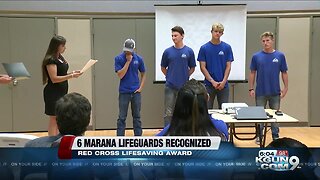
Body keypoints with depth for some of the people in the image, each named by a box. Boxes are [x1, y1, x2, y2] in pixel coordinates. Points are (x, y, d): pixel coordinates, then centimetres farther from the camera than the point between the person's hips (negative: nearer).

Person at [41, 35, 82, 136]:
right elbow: (54, 78, -20)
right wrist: (71, 76, -22)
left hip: (61, 92, 9)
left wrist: (72, 73, 3)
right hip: (53, 93, -8)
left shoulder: (60, 57, 11)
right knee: (53, 119, -3)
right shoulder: (50, 60, -15)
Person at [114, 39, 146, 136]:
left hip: (136, 92, 2)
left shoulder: (139, 59, 1)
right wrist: (128, 61, -17)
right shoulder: (118, 58, -6)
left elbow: (143, 74, 11)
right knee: (122, 117, 3)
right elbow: (120, 75, -14)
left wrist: (141, 87, 0)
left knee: (137, 116, 10)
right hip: (124, 92, -2)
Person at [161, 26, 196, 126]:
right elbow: (163, 68, 12)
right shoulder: (167, 52, 1)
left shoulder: (189, 51, -1)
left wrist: (184, 77, 4)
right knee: (168, 112, 3)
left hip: (184, 87, 0)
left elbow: (192, 68, 9)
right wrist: (170, 77, 7)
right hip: (170, 87, 0)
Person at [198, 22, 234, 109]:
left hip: (223, 85, 1)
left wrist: (223, 81, -12)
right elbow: (202, 67, -4)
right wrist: (212, 81, -12)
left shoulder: (227, 47, 3)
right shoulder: (204, 48, -1)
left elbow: (228, 66, 1)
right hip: (209, 85, -1)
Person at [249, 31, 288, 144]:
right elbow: (252, 73, 3)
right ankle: (259, 136, 18)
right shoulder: (256, 56, 0)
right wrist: (251, 89, -2)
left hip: (275, 92, 0)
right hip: (260, 92, 0)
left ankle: (275, 136, 21)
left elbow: (284, 73, 4)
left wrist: (285, 88, -3)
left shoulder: (280, 56, 0)